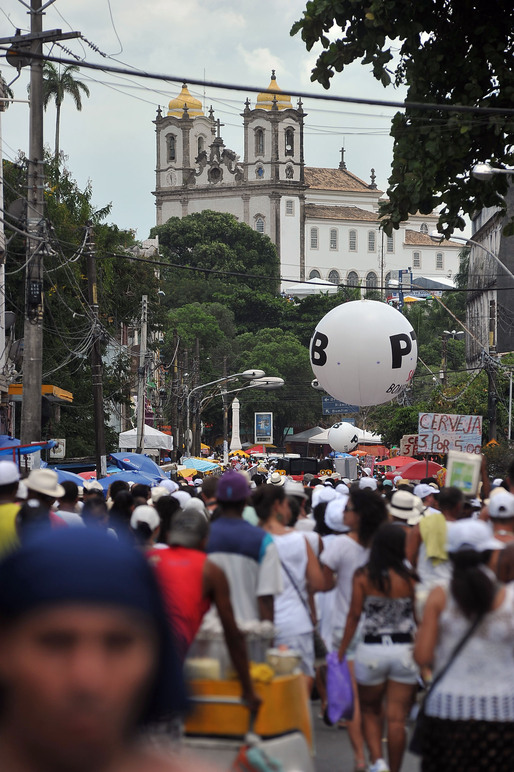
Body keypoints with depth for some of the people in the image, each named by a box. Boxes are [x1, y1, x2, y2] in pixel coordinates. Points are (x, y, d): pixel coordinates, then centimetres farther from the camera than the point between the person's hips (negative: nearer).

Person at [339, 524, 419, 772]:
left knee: (370, 712, 18)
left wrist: (341, 652, 2)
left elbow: (354, 616, -6)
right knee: (397, 719, 6)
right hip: (404, 651, 0)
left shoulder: (363, 576, -6)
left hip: (371, 650, 0)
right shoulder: (409, 578, -4)